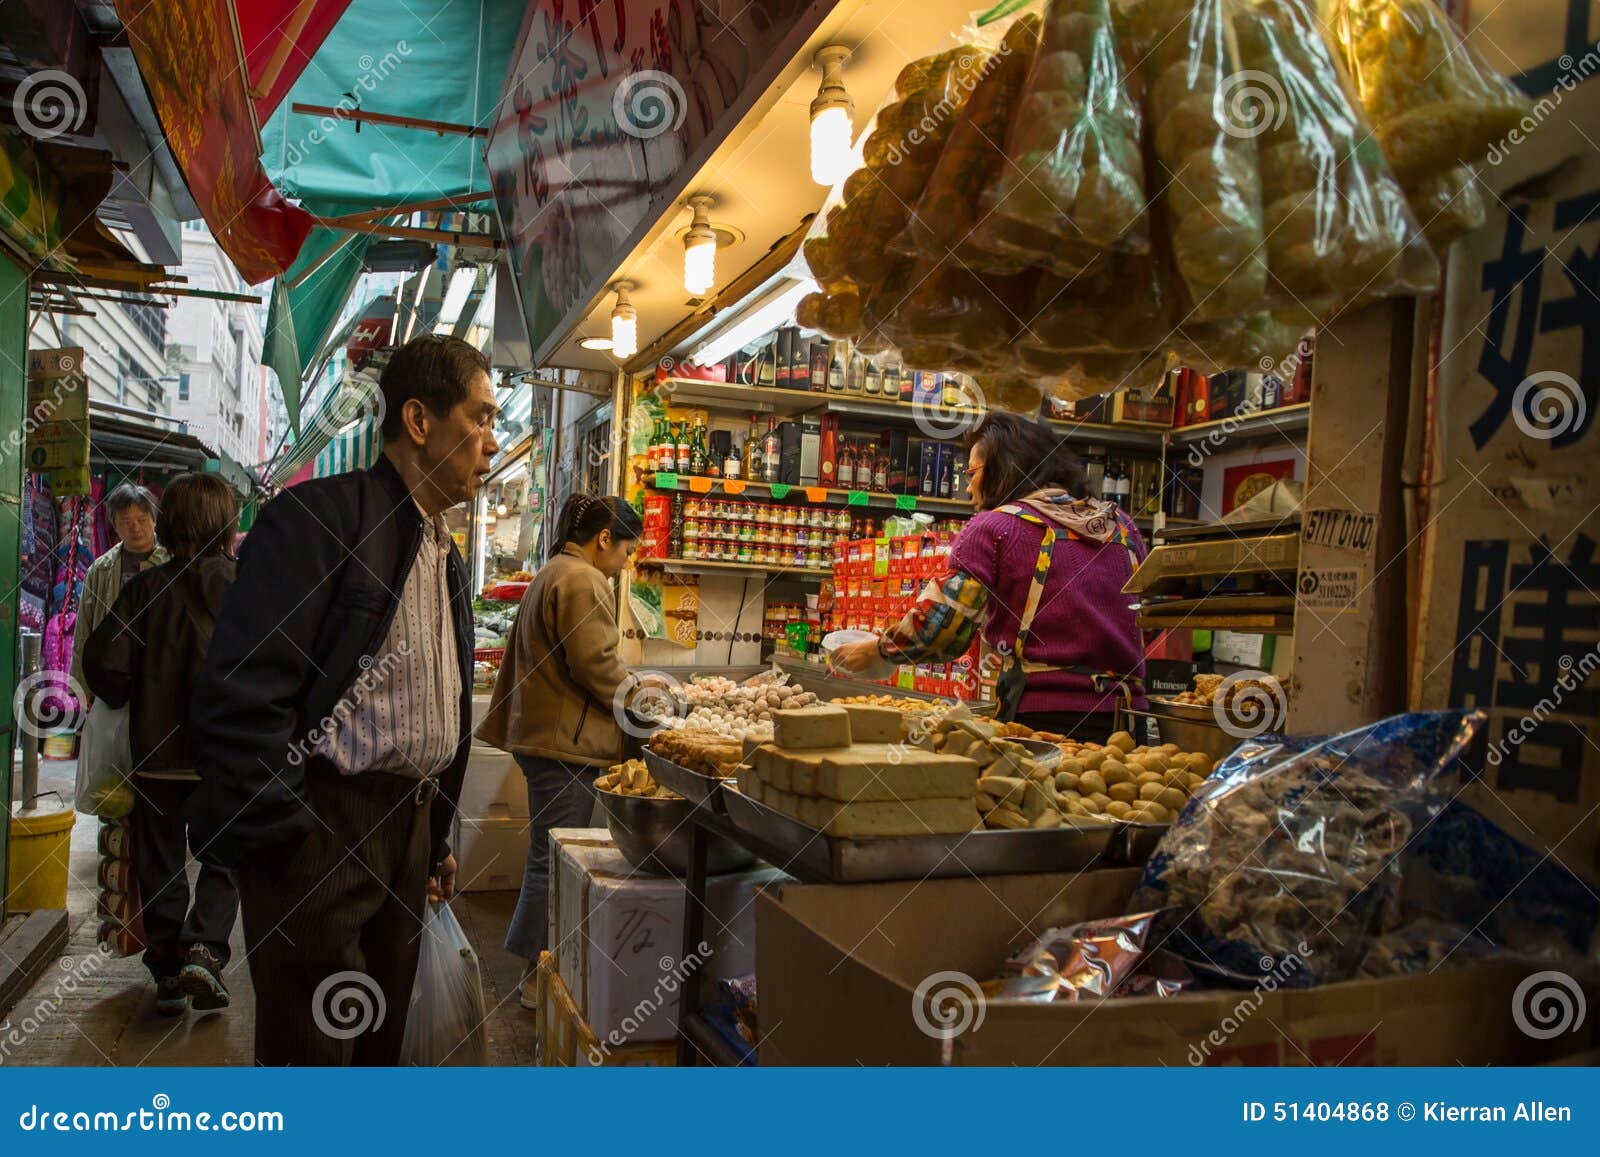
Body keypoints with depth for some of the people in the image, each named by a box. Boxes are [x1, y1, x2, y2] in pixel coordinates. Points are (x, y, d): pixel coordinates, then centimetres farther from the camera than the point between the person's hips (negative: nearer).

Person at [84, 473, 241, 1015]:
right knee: (223, 859, 13)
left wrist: (127, 701, 11)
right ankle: (204, 949, -6)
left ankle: (168, 974, 19)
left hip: (157, 752, 1)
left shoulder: (146, 587, -5)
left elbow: (104, 662, -8)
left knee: (161, 865, 14)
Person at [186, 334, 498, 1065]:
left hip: (407, 832, 8)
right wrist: (281, 837, -19)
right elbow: (239, 693, -19)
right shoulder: (318, 516, -12)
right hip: (319, 830, -8)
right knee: (312, 1048, 1)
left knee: (380, 1044, 16)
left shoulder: (446, 555, 15)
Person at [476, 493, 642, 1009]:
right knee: (555, 857, -2)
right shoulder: (583, 581, -15)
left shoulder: (551, 574, 20)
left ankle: (538, 964, 26)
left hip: (541, 731, 11)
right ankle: (541, 976, 7)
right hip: (564, 740, -11)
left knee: (549, 855, 16)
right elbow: (594, 662, -21)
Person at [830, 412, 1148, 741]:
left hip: (1042, 714, -5)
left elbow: (942, 624, -5)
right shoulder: (1122, 525, 14)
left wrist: (876, 650, 10)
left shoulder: (993, 528, -3)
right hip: (1126, 719, 6)